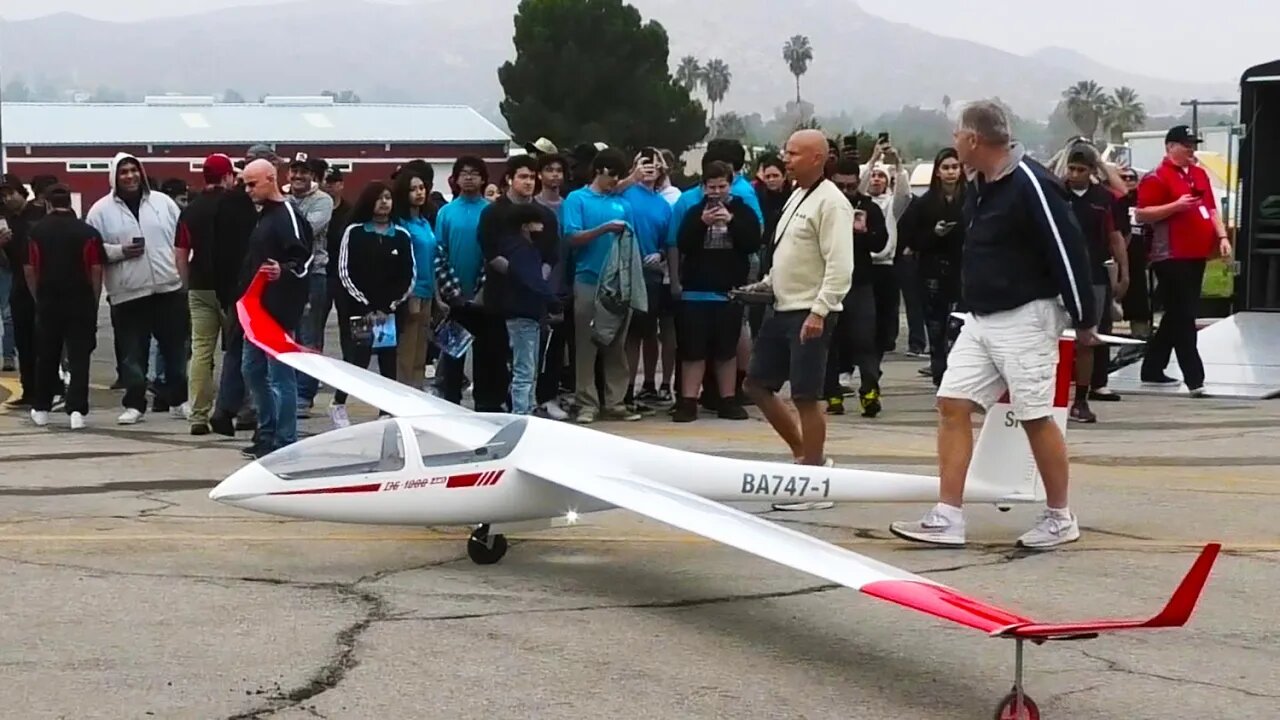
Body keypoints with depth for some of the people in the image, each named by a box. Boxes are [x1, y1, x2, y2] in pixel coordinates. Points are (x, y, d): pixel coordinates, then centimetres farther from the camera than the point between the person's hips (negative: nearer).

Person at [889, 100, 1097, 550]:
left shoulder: (1030, 184, -18)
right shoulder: (978, 185, 9)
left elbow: (1068, 251, -16)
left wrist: (1083, 320, -12)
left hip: (1025, 318, -9)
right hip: (980, 319, 9)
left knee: (1035, 417, -2)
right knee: (952, 404, 1)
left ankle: (1060, 519, 12)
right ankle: (947, 518, 2)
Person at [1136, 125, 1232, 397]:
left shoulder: (1199, 174, 17)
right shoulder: (1157, 178, -8)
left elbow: (1211, 208, 22)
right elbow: (1141, 214, -13)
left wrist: (1222, 237, 9)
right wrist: (1176, 205, -22)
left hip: (1197, 255, 8)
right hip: (1172, 257, -8)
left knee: (1178, 316, 14)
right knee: (1184, 318, -9)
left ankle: (1153, 369, 24)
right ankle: (1194, 378, -11)